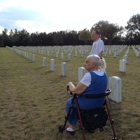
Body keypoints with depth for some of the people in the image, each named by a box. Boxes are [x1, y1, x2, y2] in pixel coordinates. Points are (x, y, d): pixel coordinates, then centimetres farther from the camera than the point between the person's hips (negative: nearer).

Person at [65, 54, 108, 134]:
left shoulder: (89, 75, -28)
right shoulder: (104, 73, -2)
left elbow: (75, 91, -24)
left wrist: (70, 84, -5)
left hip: (88, 103, -8)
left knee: (70, 102, 21)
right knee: (77, 99, 33)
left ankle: (71, 126, 29)